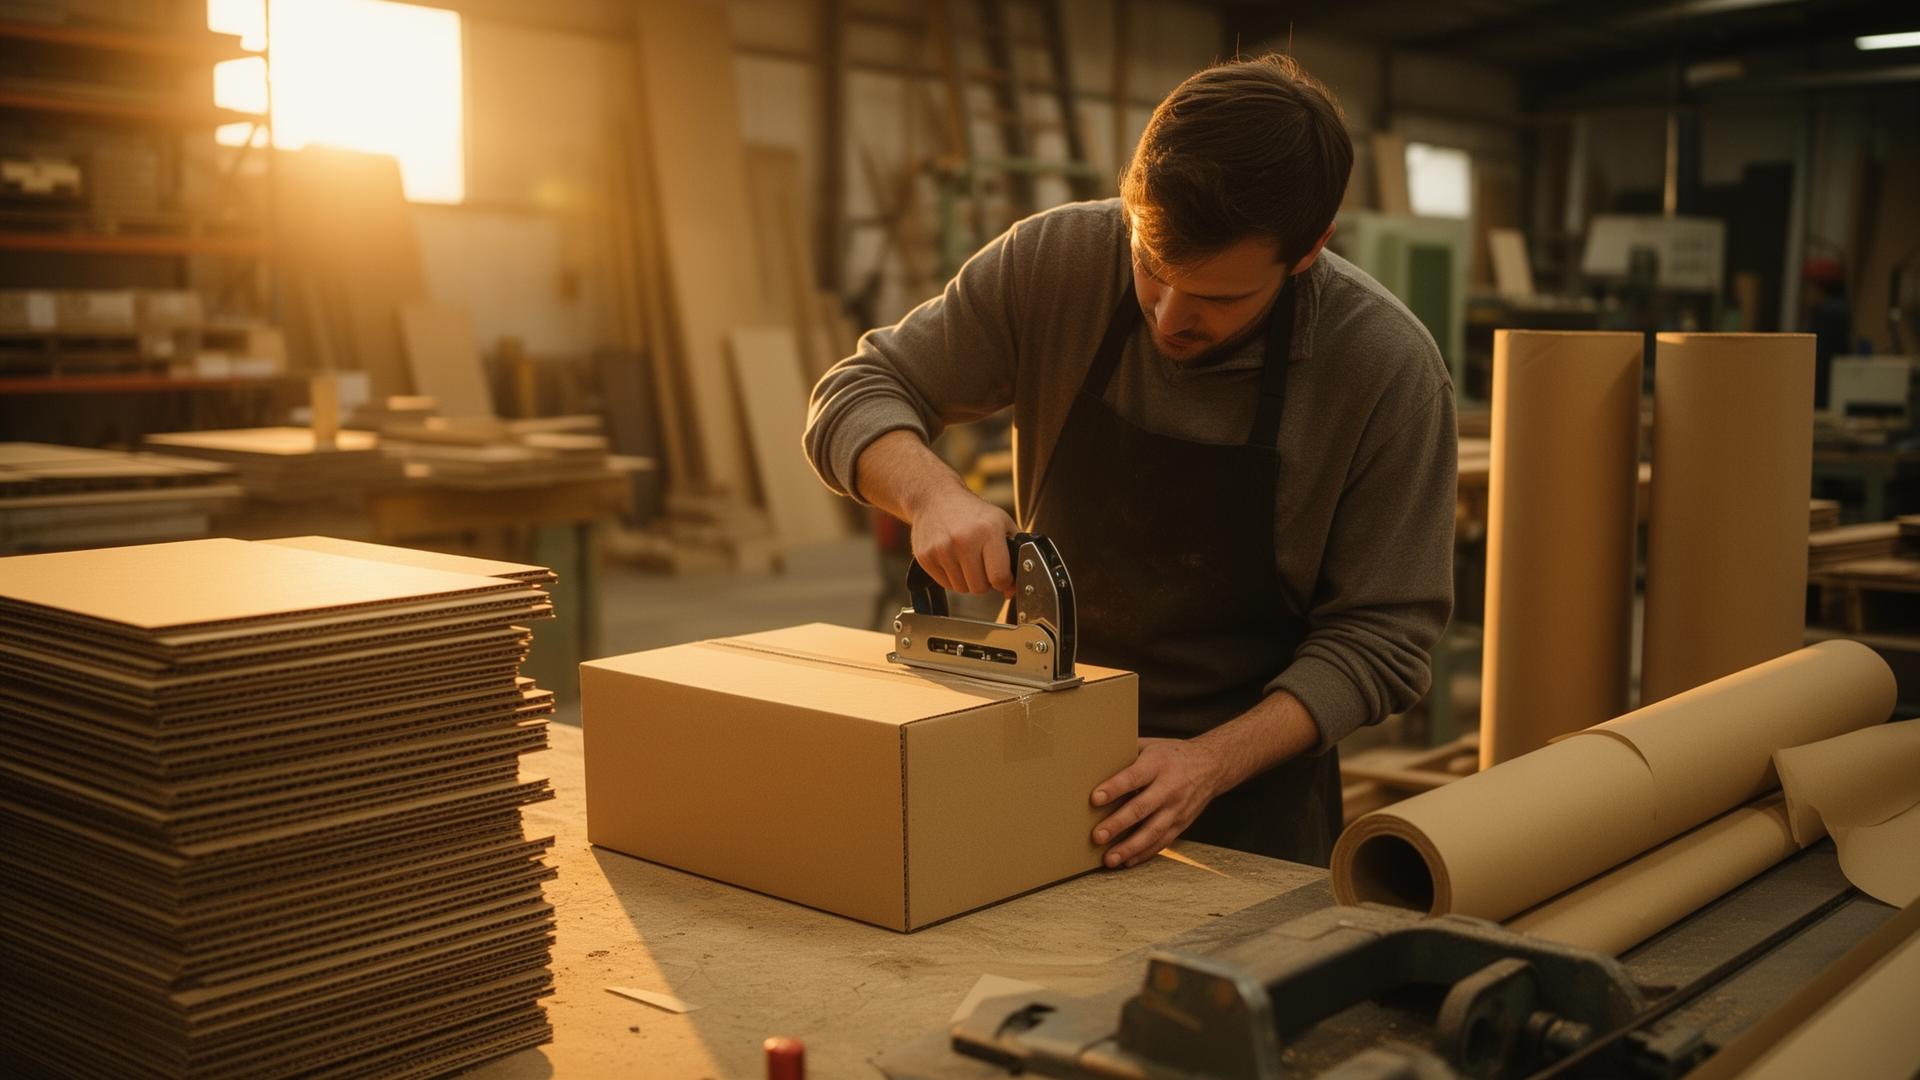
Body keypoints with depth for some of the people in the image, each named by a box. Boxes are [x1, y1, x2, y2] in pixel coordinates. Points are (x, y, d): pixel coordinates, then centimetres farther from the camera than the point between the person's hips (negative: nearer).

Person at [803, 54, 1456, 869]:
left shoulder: (1387, 367, -17)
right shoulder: (1056, 259, -13)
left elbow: (1377, 637, -11)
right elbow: (857, 395, -6)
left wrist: (1210, 763, -24)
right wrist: (934, 492, -27)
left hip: (1250, 782, -1)